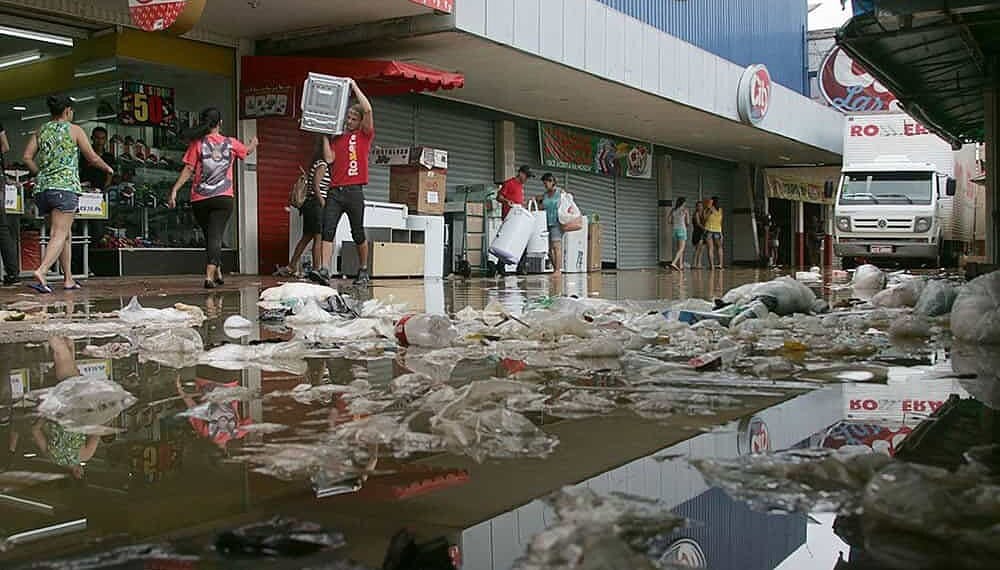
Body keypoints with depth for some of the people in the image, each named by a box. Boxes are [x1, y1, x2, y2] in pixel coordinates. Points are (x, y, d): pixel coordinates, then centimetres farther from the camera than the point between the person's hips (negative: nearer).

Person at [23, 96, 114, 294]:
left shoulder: (41, 131, 16)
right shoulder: (74, 130, 3)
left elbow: (27, 157, 8)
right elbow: (93, 158, 3)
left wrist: (42, 174, 21)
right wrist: (108, 168, 21)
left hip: (42, 188, 6)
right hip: (66, 186, -5)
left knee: (66, 234, 14)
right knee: (60, 235, -11)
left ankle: (68, 279, 14)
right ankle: (41, 272, -30)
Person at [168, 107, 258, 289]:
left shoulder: (197, 143, 0)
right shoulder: (231, 143, 5)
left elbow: (188, 170, -7)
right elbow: (248, 151, 27)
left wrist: (174, 190, -5)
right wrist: (254, 143, 49)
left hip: (200, 200, 1)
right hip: (224, 198, -1)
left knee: (210, 236, 15)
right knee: (215, 236, -5)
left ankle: (217, 273, 26)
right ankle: (209, 275, -19)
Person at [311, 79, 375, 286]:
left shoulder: (364, 135, 7)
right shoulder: (336, 139, 18)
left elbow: (368, 109, -6)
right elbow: (329, 158, 5)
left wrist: (354, 86, 1)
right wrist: (324, 135, 8)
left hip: (354, 191, -3)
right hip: (334, 190, 3)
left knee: (358, 234, 5)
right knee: (327, 230, -9)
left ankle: (363, 271, 20)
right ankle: (324, 271, -15)